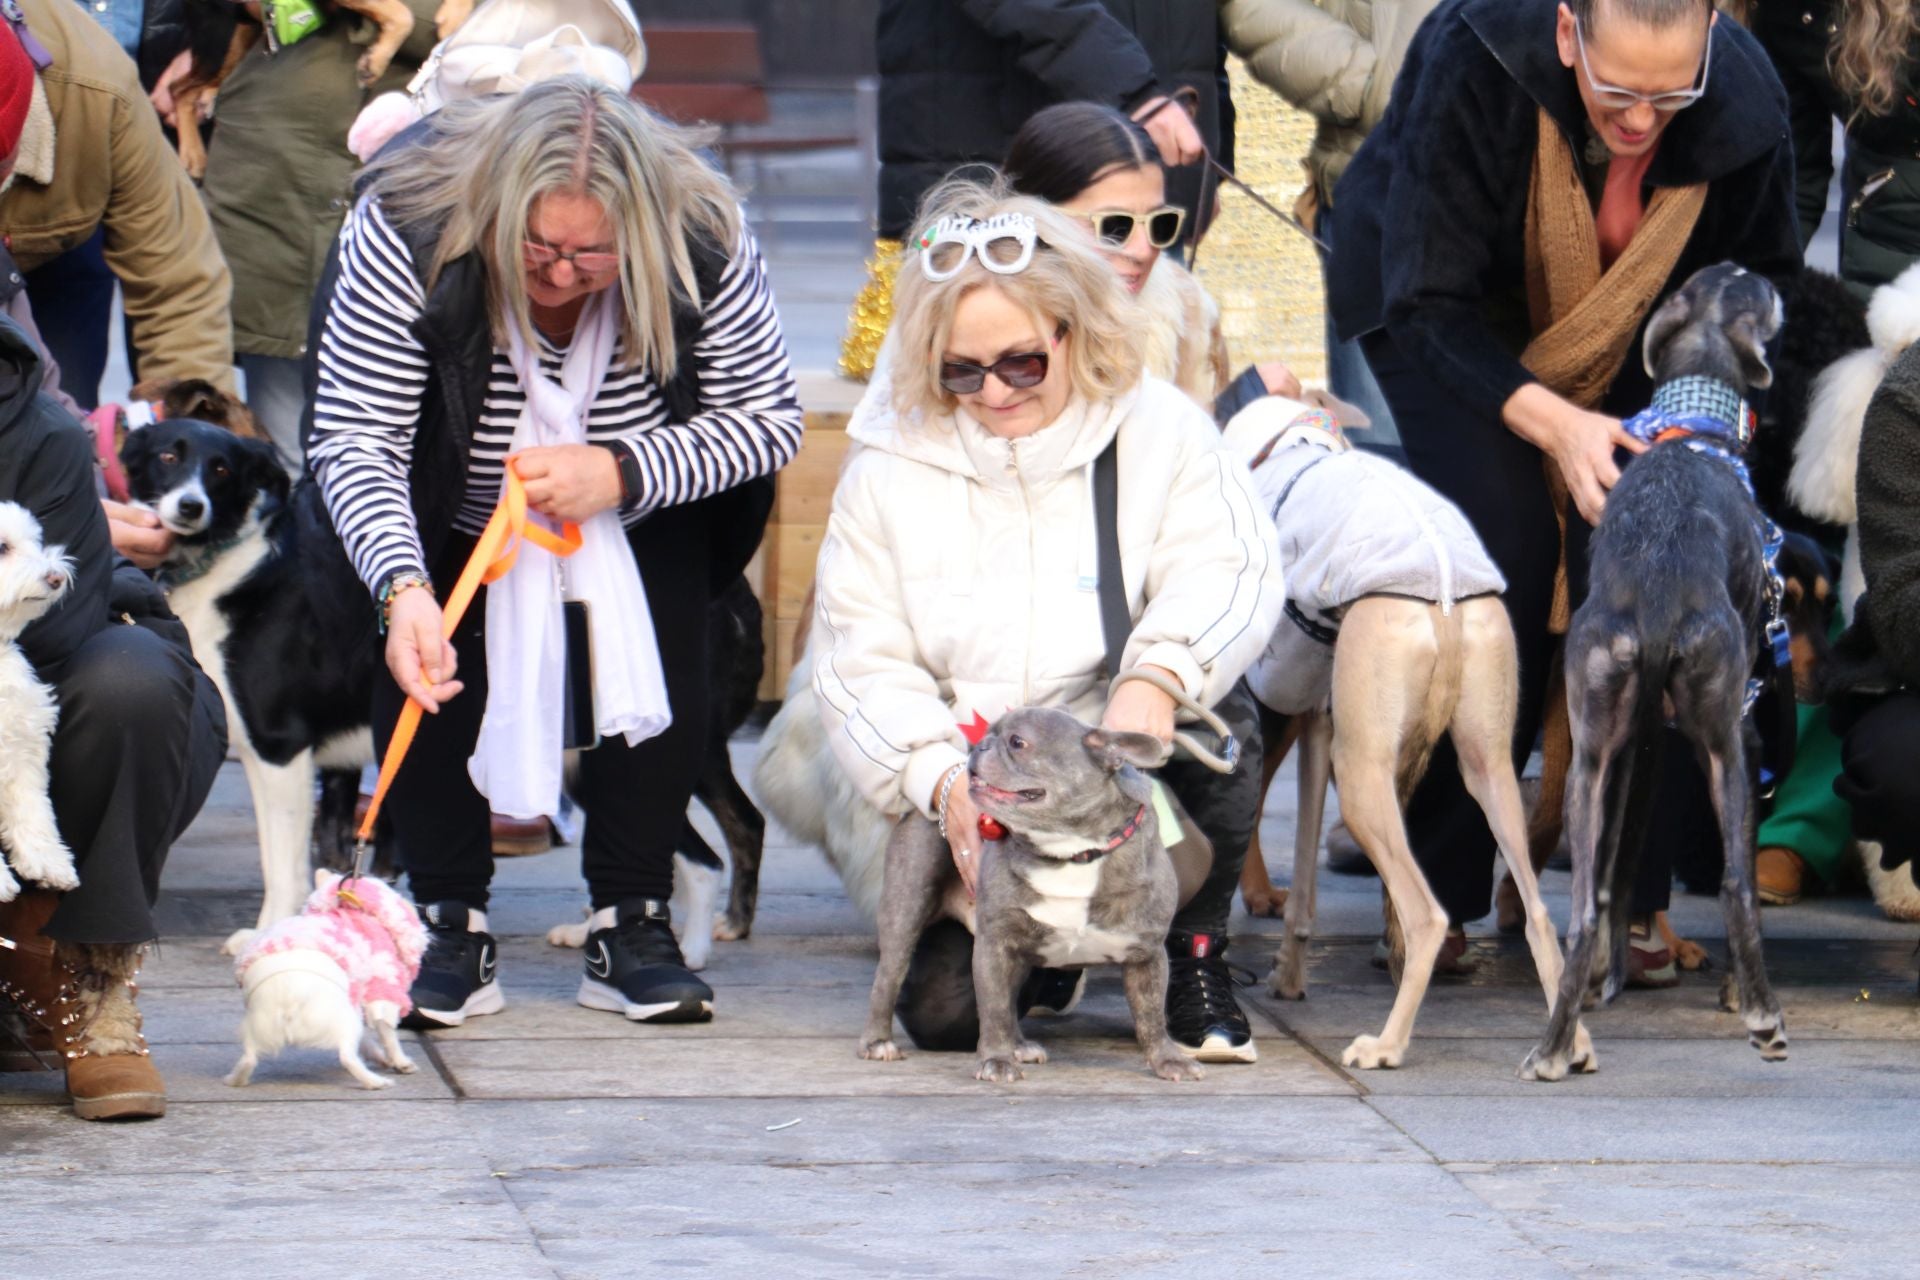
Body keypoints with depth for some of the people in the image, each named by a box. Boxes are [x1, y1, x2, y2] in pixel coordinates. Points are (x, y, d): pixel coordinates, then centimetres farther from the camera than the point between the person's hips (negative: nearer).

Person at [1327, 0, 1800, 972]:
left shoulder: (1742, 105, -27)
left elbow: (1757, 274, -6)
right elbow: (1429, 302, -30)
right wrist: (1550, 422, -41)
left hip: (1624, 345, 3)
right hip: (1441, 307, -3)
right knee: (1498, 549, -22)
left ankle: (1631, 902, -6)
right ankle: (1434, 894, -11)